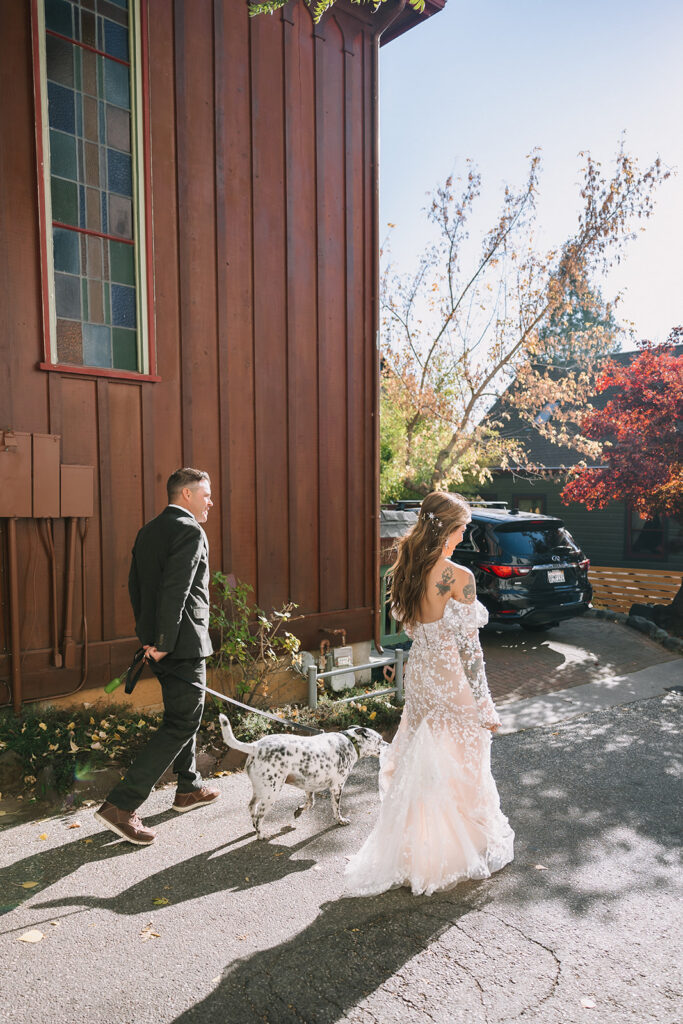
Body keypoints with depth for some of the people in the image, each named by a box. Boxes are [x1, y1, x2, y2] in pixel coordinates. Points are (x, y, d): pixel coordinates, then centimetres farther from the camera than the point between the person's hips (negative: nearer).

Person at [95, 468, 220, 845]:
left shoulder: (148, 530, 12)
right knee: (181, 723, -1)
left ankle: (189, 788, 36)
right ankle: (121, 804, -2)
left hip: (160, 642, 10)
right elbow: (175, 590, -24)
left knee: (184, 713, 23)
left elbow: (136, 585, 14)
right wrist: (164, 642, -18)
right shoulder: (190, 532, -16)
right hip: (183, 644, -10)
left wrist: (148, 636, 15)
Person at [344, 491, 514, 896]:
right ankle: (460, 853, 30)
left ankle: (416, 854, 33)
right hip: (454, 681, -6)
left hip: (420, 677, 6)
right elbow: (469, 648, -17)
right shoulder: (458, 578, -21)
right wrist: (485, 704, -10)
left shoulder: (407, 571, -2)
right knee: (460, 770, 12)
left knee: (420, 766, 19)